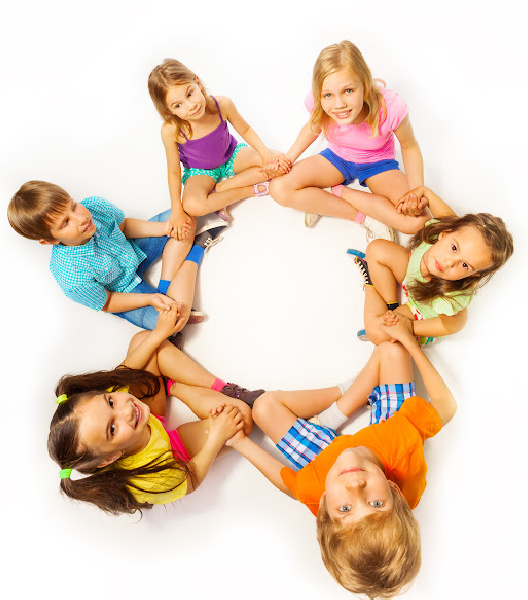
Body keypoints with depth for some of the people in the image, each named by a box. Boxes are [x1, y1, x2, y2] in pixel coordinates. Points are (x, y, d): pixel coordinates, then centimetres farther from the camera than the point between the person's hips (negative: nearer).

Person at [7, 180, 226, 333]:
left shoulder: (94, 205, -24)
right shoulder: (71, 278, -38)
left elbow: (123, 226, -2)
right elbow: (106, 304, -19)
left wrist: (162, 228, -15)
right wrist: (149, 299, -28)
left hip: (133, 251, 6)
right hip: (123, 290, -5)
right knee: (172, 322, -24)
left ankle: (166, 289, -6)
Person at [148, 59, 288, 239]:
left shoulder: (222, 105, -26)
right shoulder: (170, 131, -30)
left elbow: (245, 130, -6)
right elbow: (174, 172, -17)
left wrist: (265, 153, -20)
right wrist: (177, 210, -18)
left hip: (230, 157, 3)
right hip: (199, 171, -2)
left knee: (278, 164, -19)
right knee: (192, 206, -36)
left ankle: (221, 188, -12)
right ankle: (249, 189, -14)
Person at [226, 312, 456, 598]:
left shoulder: (312, 491, -45)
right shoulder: (406, 455, -47)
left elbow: (289, 480, -17)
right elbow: (446, 403, -28)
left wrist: (240, 441, -11)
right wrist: (409, 341, -24)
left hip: (328, 455, 0)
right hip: (390, 437, 1)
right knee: (390, 349, -9)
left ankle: (346, 393, 6)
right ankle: (340, 408, 5)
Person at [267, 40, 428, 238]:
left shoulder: (390, 108, -34)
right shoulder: (318, 103, -27)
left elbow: (409, 147, -14)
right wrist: (288, 158, -15)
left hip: (377, 163, -1)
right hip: (336, 157, 2)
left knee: (417, 220, -28)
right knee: (280, 189, -24)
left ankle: (338, 192, -13)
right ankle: (363, 217, -15)